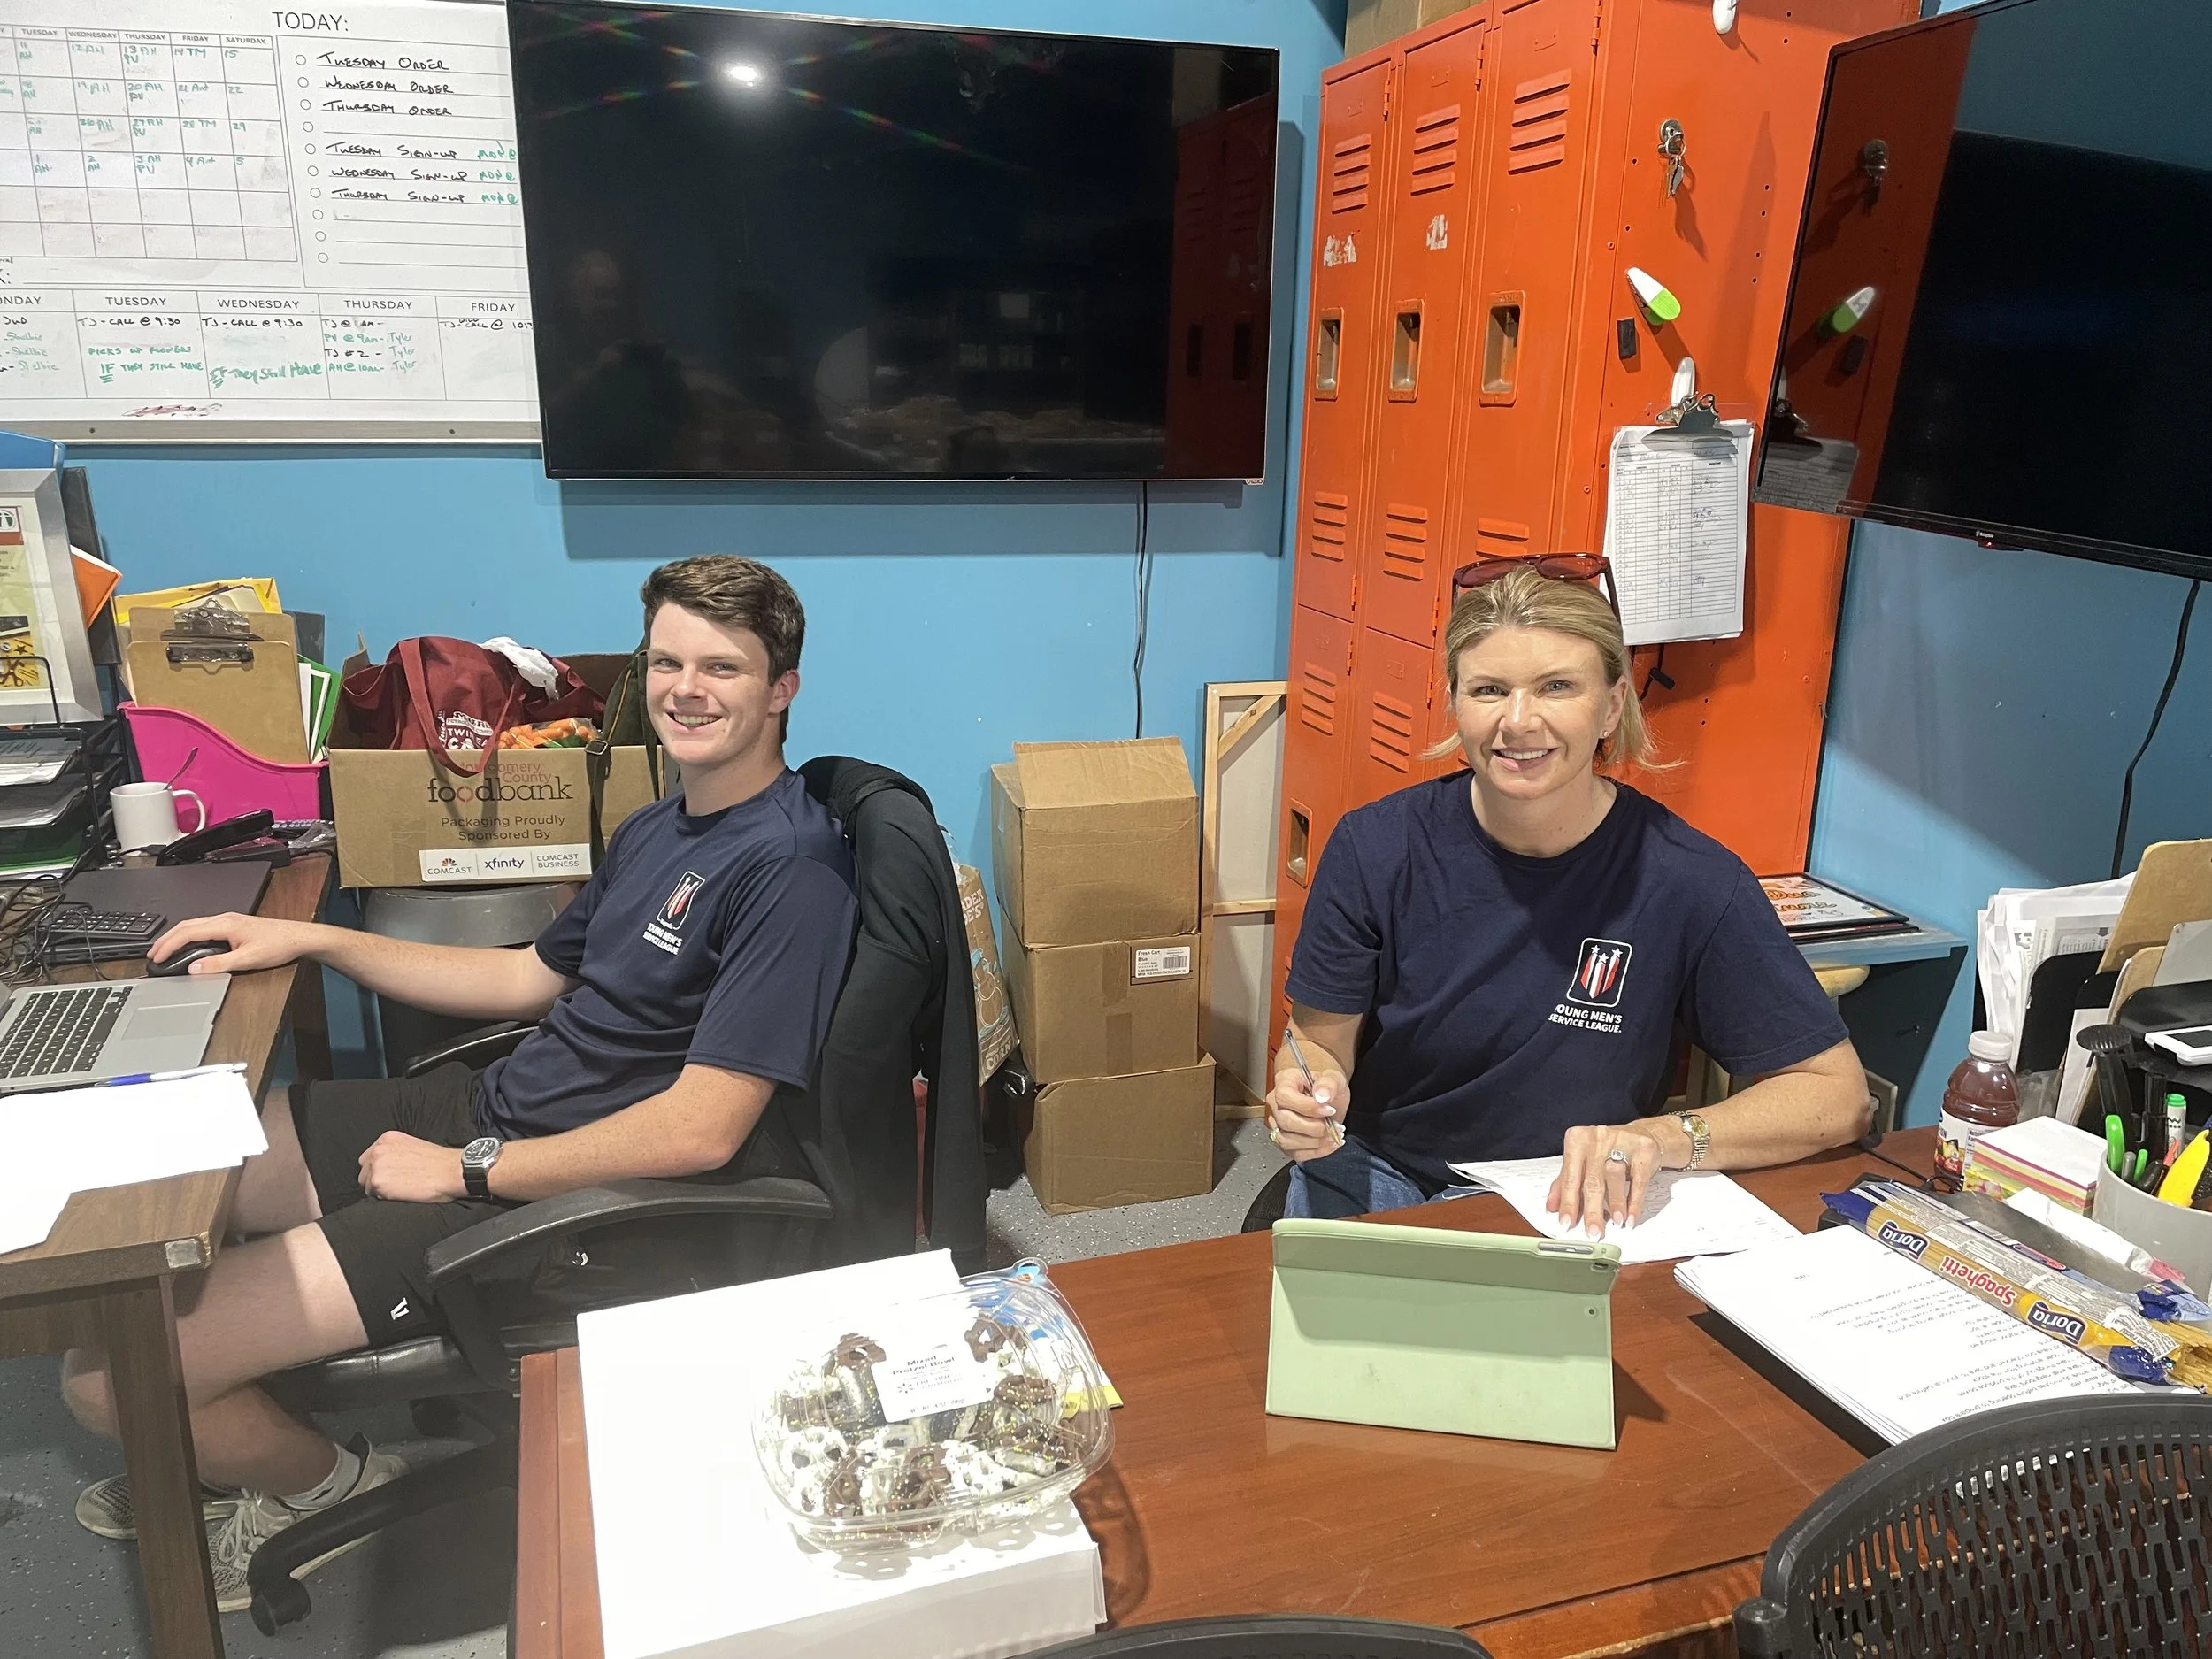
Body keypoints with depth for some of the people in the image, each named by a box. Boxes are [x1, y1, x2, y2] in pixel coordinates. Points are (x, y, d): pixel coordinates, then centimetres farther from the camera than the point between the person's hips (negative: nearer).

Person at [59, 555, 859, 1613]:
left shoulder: (789, 869, -21)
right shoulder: (656, 830, 10)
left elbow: (699, 1132, -24)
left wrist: (463, 1170, -15)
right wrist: (313, 939, 12)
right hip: (495, 1104, 10)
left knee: (111, 1374, -12)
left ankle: (324, 1484, 20)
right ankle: (241, 1450, 35)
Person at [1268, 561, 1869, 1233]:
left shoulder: (1692, 882, -15)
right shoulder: (1375, 849, -12)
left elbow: (1837, 1093, -7)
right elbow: (1318, 1040, 1)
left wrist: (1661, 1139, -23)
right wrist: (1310, 1092, -23)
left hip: (1570, 1205, -3)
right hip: (1378, 1176, 3)